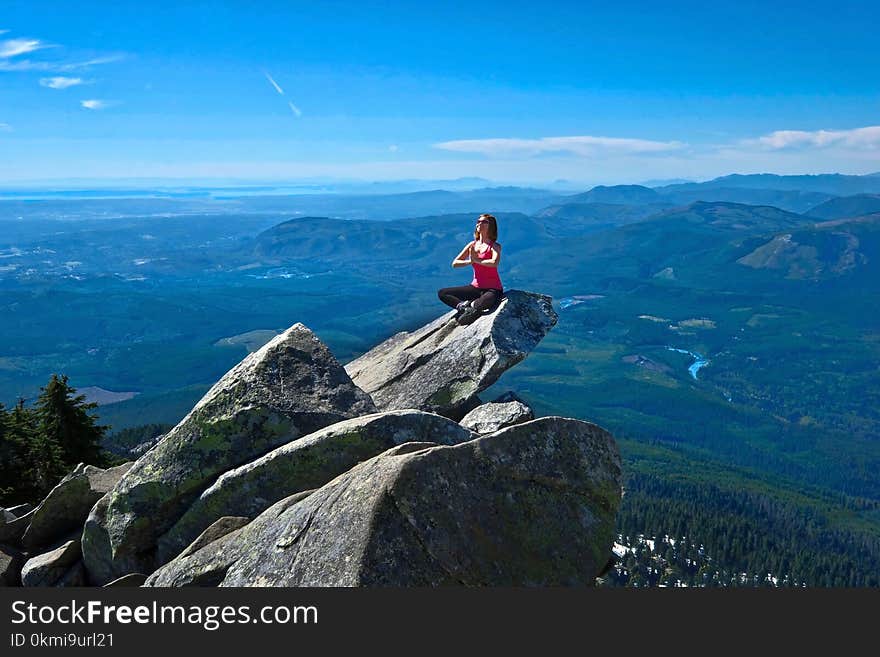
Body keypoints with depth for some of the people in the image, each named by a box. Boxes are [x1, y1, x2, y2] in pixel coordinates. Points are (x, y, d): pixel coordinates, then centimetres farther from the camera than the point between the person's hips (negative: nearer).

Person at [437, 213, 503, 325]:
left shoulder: (495, 246, -8)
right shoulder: (472, 245, 8)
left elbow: (494, 263, -30)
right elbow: (454, 264, 4)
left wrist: (476, 260, -16)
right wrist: (470, 261, -13)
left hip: (493, 289, -6)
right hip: (476, 288, 6)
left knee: (488, 301, -43)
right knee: (442, 293, -1)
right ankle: (465, 306, -21)